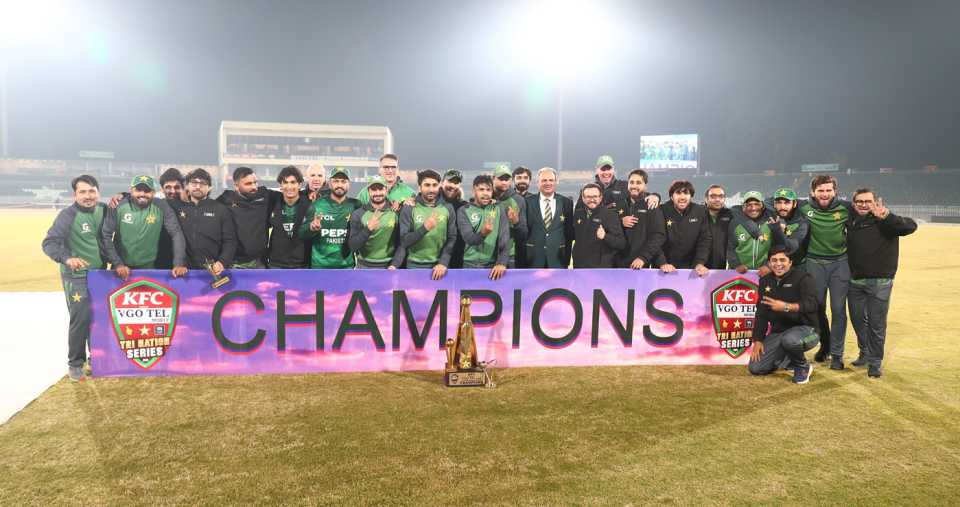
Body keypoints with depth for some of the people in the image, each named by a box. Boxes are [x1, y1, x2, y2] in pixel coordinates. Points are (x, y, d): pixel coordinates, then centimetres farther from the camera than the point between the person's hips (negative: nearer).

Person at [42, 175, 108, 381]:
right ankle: (75, 364, 10)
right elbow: (49, 243, -20)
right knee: (81, 319, -6)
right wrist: (66, 258, -39)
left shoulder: (103, 209, 1)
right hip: (76, 277, -5)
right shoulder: (68, 215, -15)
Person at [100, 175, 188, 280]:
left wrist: (179, 263, -20)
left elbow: (176, 234, -11)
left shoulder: (162, 207, -9)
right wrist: (117, 263, -15)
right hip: (122, 269, 0)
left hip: (149, 268, 0)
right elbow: (105, 236, -8)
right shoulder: (118, 206, -10)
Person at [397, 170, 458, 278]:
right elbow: (404, 241, -10)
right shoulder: (409, 208, -4)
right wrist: (424, 228, -24)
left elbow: (452, 239, -1)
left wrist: (443, 263, -12)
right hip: (415, 265, -1)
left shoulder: (448, 208, 2)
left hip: (439, 265, 1)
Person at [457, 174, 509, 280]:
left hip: (493, 264, 1)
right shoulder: (464, 211, -2)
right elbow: (468, 238, -14)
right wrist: (482, 233, -35)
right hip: (470, 265, -1)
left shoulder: (498, 209, 2)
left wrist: (502, 262, -21)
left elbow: (504, 237, -8)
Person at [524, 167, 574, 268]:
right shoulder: (528, 202, 2)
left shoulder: (566, 202, 6)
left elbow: (570, 231, 8)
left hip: (558, 257, 1)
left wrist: (567, 256, 5)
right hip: (533, 258, -1)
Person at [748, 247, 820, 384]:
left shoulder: (803, 278, -9)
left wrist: (786, 307, -42)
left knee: (789, 339, -41)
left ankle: (803, 367, -7)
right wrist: (757, 340, 3)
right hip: (777, 333, 6)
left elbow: (812, 304, -26)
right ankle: (789, 359, 21)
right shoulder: (765, 281, 9)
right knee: (755, 368, -8)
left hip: (804, 329, -6)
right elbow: (761, 313, 11)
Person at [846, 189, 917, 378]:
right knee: (858, 320, 14)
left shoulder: (885, 222, -7)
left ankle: (875, 362, 13)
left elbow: (910, 227, -24)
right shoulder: (851, 221, 8)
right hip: (854, 282, 5)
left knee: (876, 323, 2)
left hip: (879, 282, -5)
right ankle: (865, 354, 32)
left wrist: (886, 216, -38)